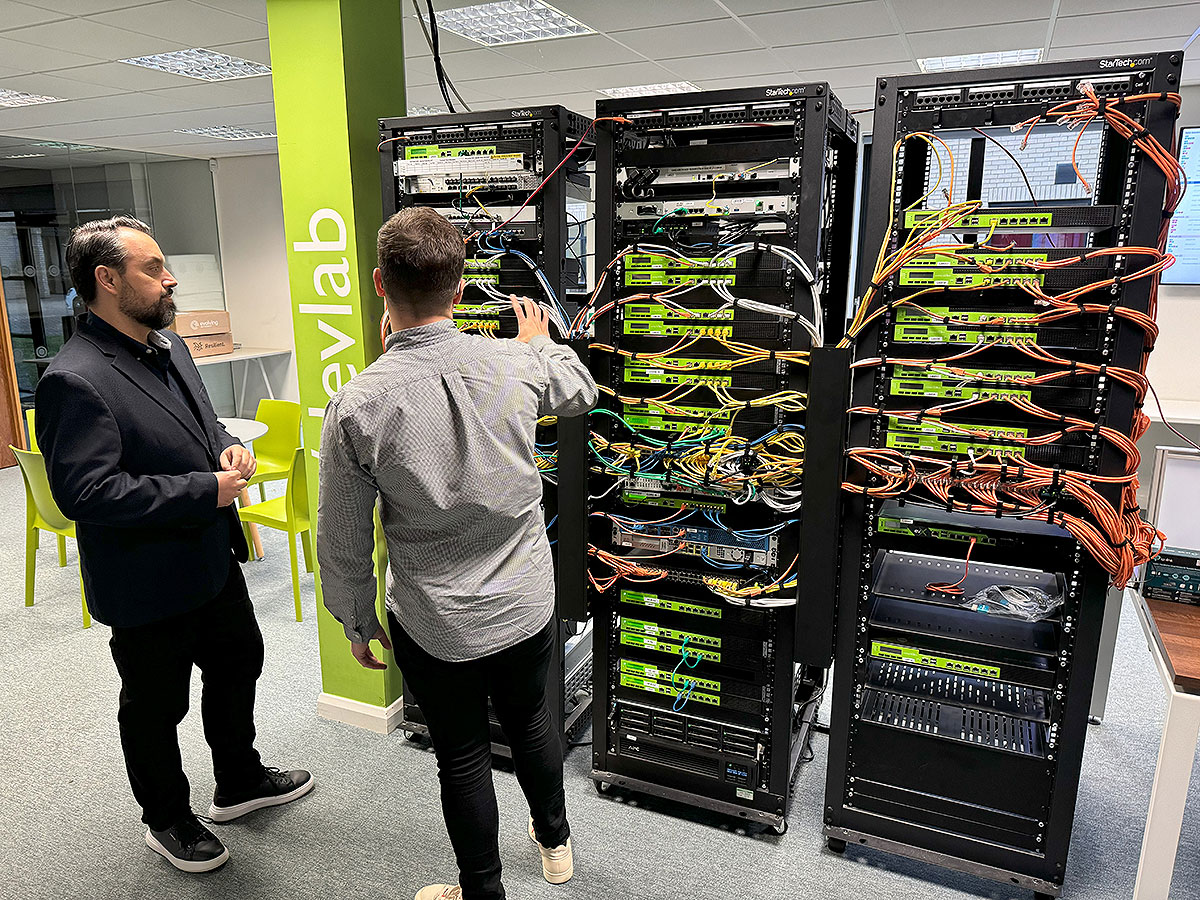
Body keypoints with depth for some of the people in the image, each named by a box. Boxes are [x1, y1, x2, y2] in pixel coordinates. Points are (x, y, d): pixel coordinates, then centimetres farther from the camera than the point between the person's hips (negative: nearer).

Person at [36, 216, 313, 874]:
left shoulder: (169, 345, 5)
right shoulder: (75, 381, -24)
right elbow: (85, 493, -29)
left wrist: (228, 447, -4)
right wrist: (206, 492, -27)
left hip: (213, 560, 9)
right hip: (149, 585, -9)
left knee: (238, 666, 24)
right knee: (155, 707, 14)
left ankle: (239, 781, 48)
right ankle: (167, 820, 39)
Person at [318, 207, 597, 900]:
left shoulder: (357, 407, -21)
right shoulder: (517, 363, -14)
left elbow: (344, 541, -11)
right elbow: (581, 393, 11)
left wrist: (358, 622, 7)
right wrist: (543, 341, 30)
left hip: (436, 627, -3)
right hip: (528, 606, 4)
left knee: (463, 757, 17)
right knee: (532, 721, 27)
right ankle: (555, 842, 52)